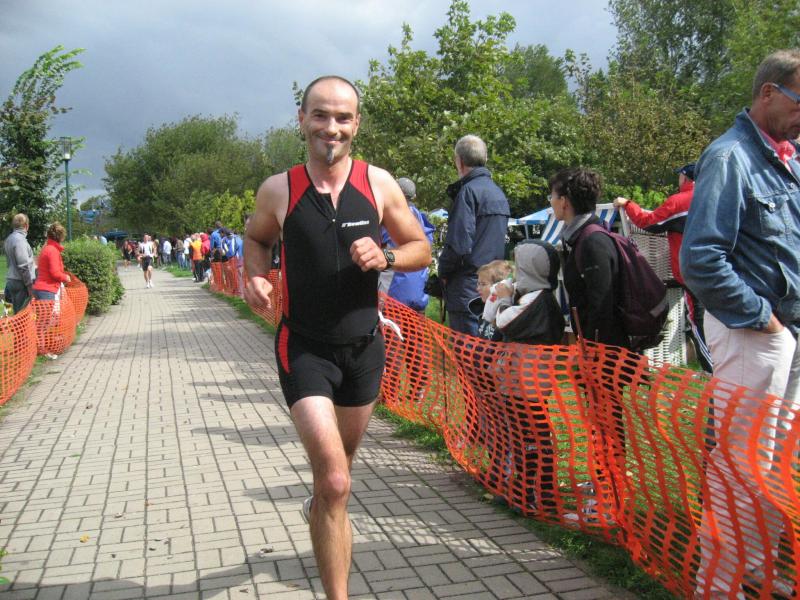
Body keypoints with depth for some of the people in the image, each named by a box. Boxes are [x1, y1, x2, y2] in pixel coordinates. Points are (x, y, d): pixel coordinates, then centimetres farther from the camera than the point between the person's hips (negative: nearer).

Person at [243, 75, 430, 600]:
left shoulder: (379, 183, -5)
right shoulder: (278, 190, -8)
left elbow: (422, 250, 4)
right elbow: (256, 238, 12)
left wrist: (384, 257, -17)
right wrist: (256, 276, -9)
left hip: (364, 346, 3)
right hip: (305, 349, -3)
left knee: (341, 460, 25)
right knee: (335, 478, -15)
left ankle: (323, 509, 60)